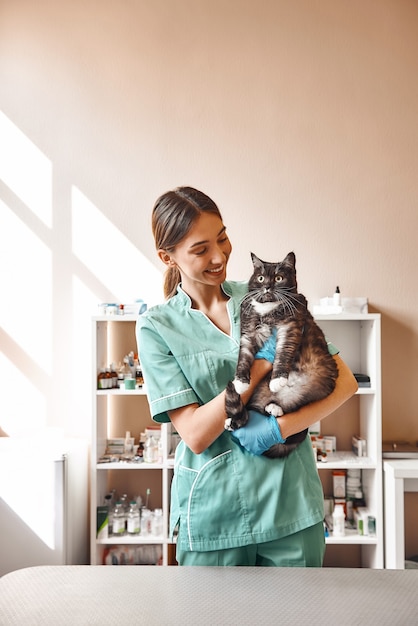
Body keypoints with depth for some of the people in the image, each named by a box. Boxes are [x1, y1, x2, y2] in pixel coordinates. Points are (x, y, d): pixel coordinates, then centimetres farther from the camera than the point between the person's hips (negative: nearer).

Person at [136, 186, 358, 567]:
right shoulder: (156, 327, -4)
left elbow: (345, 382, -4)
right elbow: (195, 435, -13)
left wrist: (278, 428, -19)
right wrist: (265, 360, -17)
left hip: (291, 502, 2)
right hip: (213, 513, -1)